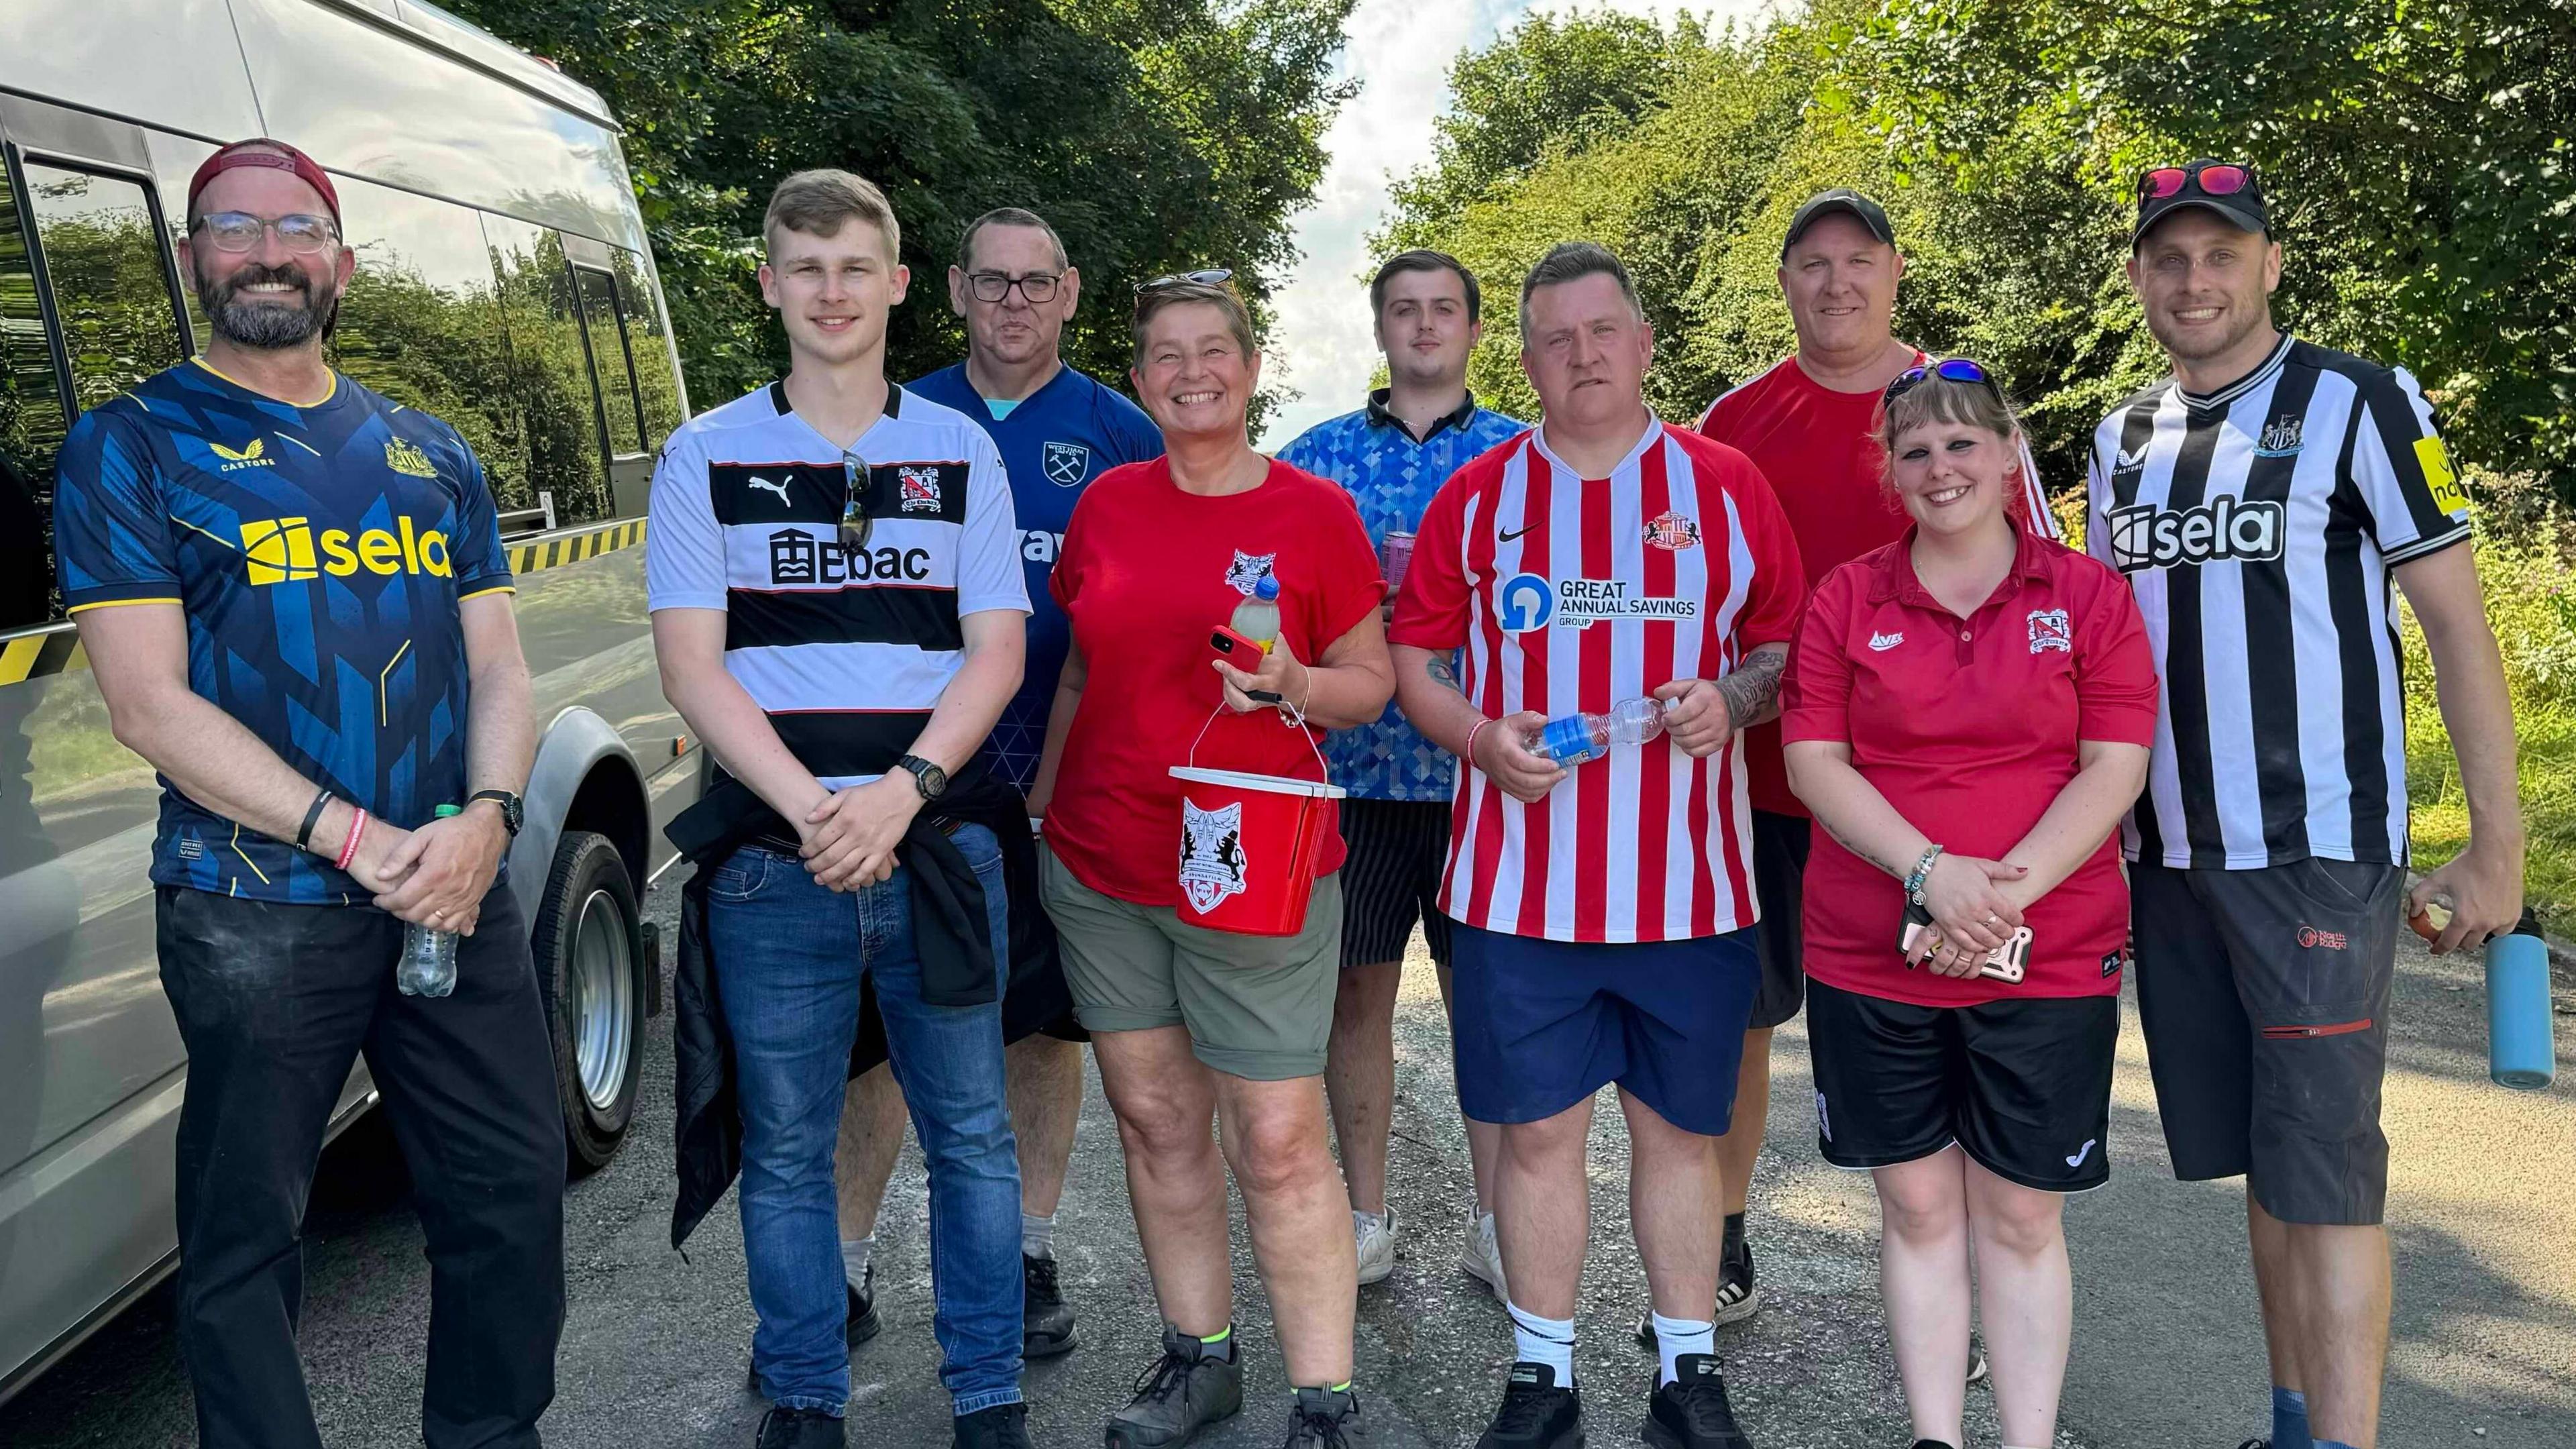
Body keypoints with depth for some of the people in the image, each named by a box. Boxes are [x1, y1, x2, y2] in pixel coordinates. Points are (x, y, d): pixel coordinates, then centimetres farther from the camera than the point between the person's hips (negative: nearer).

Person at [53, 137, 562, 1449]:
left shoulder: (432, 455, 14)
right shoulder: (130, 446, 1)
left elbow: (498, 666, 11)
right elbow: (149, 706, -8)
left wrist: (485, 819, -9)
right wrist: (357, 841, -16)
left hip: (459, 892, 4)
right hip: (255, 913, -4)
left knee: (514, 1189, 11)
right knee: (246, 1238, 5)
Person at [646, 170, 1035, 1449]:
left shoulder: (959, 451, 7)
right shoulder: (708, 456, 5)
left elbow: (995, 654, 1)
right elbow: (690, 666, -2)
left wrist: (899, 793, -14)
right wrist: (812, 810, -14)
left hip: (940, 848, 1)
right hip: (774, 860, 0)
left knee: (970, 1135, 8)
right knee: (786, 1148, 10)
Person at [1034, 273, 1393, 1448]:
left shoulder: (1314, 512, -3)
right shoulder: (1108, 505, 7)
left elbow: (1371, 684, 1)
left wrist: (1292, 687, -19)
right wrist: (1037, 810, 16)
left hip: (1258, 873, -4)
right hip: (1100, 867, 4)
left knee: (1279, 1143, -3)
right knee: (1154, 1118, 12)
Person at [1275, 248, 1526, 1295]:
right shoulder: (1316, 454, 8)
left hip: (1484, 770, -1)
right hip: (1354, 766, 1)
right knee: (1356, 991, 8)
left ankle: (1495, 1222, 19)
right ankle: (1366, 1217, 23)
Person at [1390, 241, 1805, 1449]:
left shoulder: (1725, 485, 5)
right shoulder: (1476, 496, 6)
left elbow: (1786, 645, 9)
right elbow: (1412, 660, 8)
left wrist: (1732, 700, -11)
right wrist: (1482, 736, -10)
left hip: (1687, 877, 0)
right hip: (1521, 879, 0)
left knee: (1681, 1125, 11)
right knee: (1537, 1129, 6)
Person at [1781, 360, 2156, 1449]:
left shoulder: (2087, 595, 2)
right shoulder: (1846, 600, 4)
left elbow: (2115, 766, -4)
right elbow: (1814, 760, -2)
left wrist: (2006, 892, -16)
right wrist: (1930, 872, -16)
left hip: (2049, 962, -1)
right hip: (1870, 961, 1)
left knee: (2022, 1214, 7)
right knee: (1917, 1205, 9)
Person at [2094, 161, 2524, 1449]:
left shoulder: (2360, 405, -4)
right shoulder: (2120, 441, 12)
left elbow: (2458, 625, -5)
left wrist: (2497, 845, -9)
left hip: (2320, 853, -5)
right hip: (2167, 859, 5)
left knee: (2323, 1167, -7)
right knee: (2255, 1162, 12)